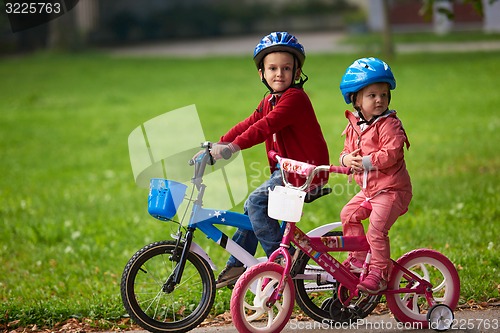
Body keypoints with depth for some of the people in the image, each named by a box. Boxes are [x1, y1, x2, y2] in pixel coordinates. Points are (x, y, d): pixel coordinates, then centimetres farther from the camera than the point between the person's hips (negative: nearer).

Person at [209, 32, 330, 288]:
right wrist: (219, 144, -1)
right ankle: (236, 266, 19)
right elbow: (249, 124, 13)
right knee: (252, 206, 11)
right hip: (285, 169, 10)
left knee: (257, 201, -19)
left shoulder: (295, 98, -16)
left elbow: (267, 126, -28)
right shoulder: (270, 101, 16)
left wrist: (234, 147, -37)